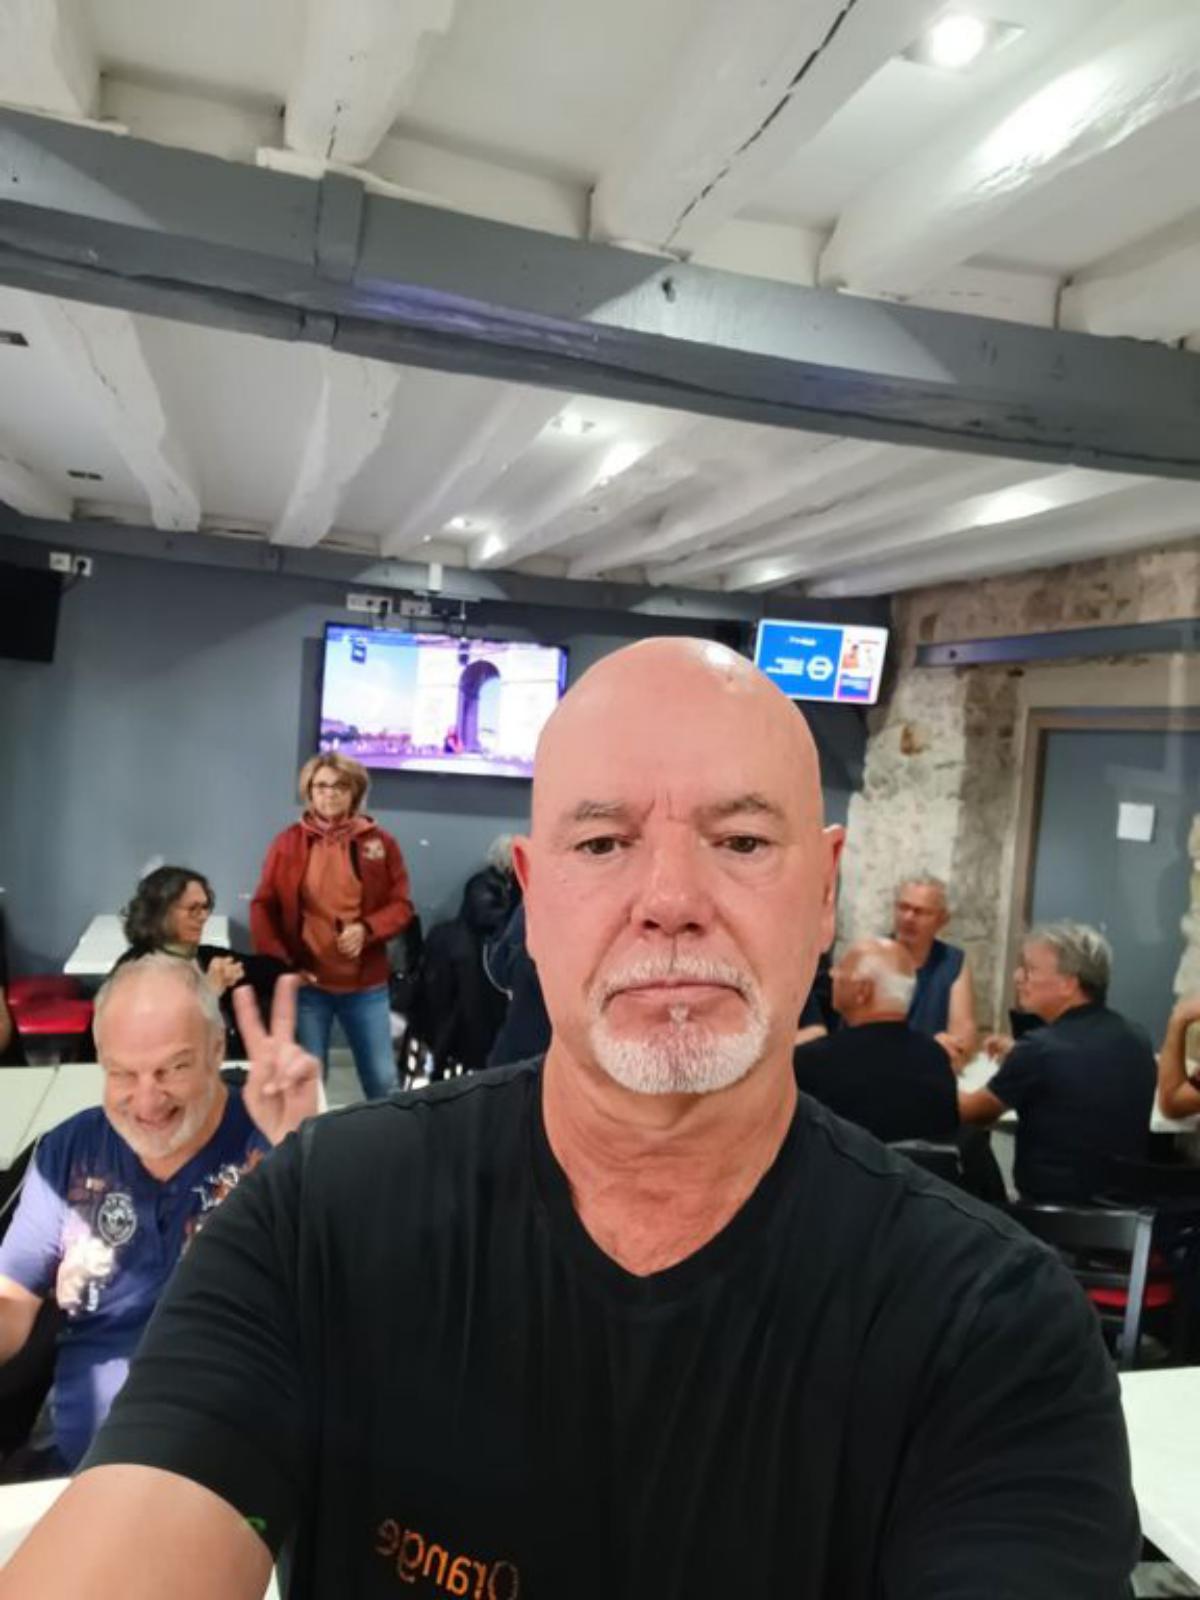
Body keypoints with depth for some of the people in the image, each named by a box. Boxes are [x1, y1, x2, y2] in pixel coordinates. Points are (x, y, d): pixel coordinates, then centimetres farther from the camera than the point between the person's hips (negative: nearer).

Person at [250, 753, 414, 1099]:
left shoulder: (379, 842, 1)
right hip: (306, 982, 0)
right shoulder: (287, 842, 1)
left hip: (366, 983, 1)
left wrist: (366, 929, -17)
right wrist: (280, 964, -10)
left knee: (382, 1078, 7)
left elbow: (401, 905, 2)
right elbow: (262, 908, 2)